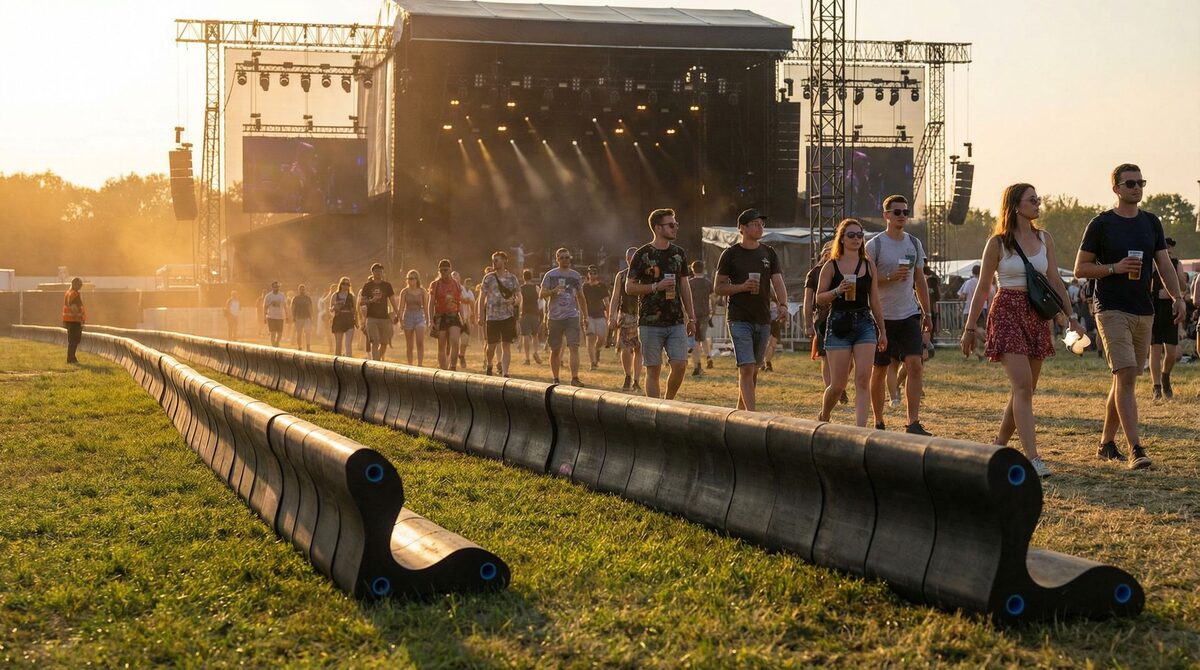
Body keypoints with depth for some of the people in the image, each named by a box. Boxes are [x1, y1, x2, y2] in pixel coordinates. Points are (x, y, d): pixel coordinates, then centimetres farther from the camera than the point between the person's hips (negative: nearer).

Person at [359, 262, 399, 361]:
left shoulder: (387, 285, 8)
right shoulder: (367, 286, 4)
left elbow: (393, 301, 12)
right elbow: (361, 303, 2)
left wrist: (398, 315, 6)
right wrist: (371, 300, -16)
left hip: (384, 318, 2)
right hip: (371, 318, -2)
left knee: (384, 343, 4)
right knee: (375, 342, -14)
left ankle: (379, 360, 28)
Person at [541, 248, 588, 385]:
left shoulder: (576, 276, 10)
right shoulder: (550, 275, 4)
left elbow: (581, 297, 17)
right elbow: (542, 294, 0)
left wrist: (585, 316, 14)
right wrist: (554, 291, -19)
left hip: (572, 317, 0)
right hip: (554, 317, 0)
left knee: (574, 347, -14)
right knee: (555, 350, 7)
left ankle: (574, 378, -19)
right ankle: (556, 379, 17)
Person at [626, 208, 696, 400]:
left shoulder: (679, 253, 12)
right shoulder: (642, 254, -2)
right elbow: (629, 287, -2)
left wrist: (691, 317, 13)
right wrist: (656, 286, -15)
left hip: (676, 321, 4)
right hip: (650, 323, -4)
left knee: (680, 365, -6)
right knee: (653, 370, -1)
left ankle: (668, 403, 16)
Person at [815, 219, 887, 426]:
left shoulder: (869, 265, 9)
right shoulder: (831, 266, 1)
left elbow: (875, 300, 14)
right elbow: (819, 298, 0)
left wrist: (882, 331, 14)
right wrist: (837, 291, -18)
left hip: (865, 324, 2)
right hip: (838, 324, -2)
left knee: (863, 380, -11)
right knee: (838, 384, -1)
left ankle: (861, 428, -12)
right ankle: (823, 417, 27)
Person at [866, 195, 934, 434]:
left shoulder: (914, 244, 10)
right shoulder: (874, 245, -6)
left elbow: (920, 280, 17)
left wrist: (927, 312, 15)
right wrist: (890, 277, -20)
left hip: (909, 315, 3)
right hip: (883, 316, -3)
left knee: (915, 365, -11)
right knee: (879, 370, 5)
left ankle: (913, 423, -11)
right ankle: (878, 422, 17)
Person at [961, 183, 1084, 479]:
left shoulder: (1044, 239, 11)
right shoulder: (998, 243, -2)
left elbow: (1055, 282, 13)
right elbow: (982, 288, 1)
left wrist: (1070, 317, 6)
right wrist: (969, 327, 1)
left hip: (1037, 314, 5)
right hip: (1007, 312, -5)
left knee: (1024, 390, 8)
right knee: (1022, 386, -16)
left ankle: (999, 446, 25)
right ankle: (1032, 458, -21)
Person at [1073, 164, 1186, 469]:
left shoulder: (1151, 223, 12)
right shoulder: (1101, 224, -3)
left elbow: (1165, 264, 8)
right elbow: (1080, 268, -1)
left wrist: (1177, 297, -8)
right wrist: (1115, 267, -16)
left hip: (1144, 312, 6)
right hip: (1112, 311, -6)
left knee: (1124, 380, 11)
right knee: (1125, 376, -16)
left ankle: (1106, 443, 23)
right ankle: (1135, 450, -20)